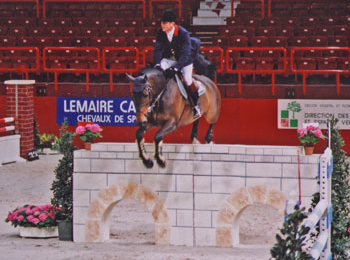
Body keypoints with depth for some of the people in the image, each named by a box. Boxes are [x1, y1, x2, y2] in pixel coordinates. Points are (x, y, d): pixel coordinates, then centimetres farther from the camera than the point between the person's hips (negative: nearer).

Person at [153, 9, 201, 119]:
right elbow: (158, 49, -13)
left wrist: (176, 68, -43)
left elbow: (185, 54, -34)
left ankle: (196, 105, 7)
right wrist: (157, 64, -30)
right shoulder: (161, 33, -16)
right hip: (170, 58, 4)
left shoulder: (183, 33, -30)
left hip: (185, 59, -4)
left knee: (187, 80, -18)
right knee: (160, 69, -21)